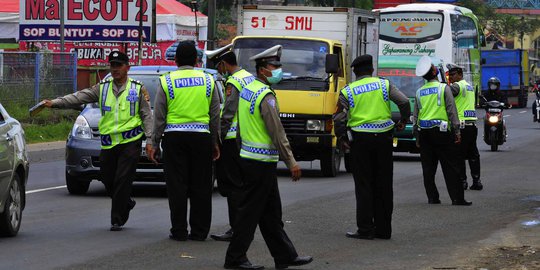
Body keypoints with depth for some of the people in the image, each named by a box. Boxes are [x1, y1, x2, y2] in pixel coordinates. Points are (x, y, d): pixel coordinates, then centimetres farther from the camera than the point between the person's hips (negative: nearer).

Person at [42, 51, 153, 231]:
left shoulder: (138, 89, 5)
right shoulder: (102, 88, 11)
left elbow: (147, 116, 5)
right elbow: (79, 97, 1)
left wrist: (150, 141, -3)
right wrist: (54, 103, -11)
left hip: (130, 142, -4)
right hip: (108, 143, 4)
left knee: (122, 180, -9)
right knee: (108, 181, 6)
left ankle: (117, 220, -3)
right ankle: (126, 203, 33)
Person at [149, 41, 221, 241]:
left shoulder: (167, 81, 0)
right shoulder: (207, 80, 6)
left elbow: (159, 117, 1)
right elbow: (215, 115, 9)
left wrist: (155, 144, 7)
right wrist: (214, 142, 16)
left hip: (174, 137, -2)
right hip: (202, 137, 2)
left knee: (177, 186, 2)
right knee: (201, 187, 6)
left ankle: (179, 231, 1)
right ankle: (199, 231, 6)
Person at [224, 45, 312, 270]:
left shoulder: (247, 90, 12)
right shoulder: (266, 96, -17)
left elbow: (241, 126, 18)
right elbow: (277, 132, -19)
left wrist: (241, 148, 24)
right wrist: (291, 162, -17)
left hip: (248, 157, 10)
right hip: (261, 162, -10)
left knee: (271, 213, 13)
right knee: (250, 211, -3)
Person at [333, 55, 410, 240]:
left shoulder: (347, 91, 3)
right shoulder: (384, 84, 5)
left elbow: (339, 119, -3)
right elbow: (404, 102, -6)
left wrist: (341, 137, 13)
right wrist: (404, 121, 10)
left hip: (360, 139, -2)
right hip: (384, 137, 2)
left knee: (363, 185, 2)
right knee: (383, 184, 9)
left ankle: (365, 229, -1)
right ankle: (383, 228, 12)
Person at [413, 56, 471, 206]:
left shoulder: (419, 92, 10)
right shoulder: (444, 88, -3)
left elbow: (415, 116, 12)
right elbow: (452, 111, -7)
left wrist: (417, 136, 17)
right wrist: (457, 130, -4)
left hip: (424, 132, 4)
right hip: (441, 131, -4)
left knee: (428, 168, 7)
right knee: (450, 167, -2)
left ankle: (432, 198, 6)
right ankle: (457, 198, -4)